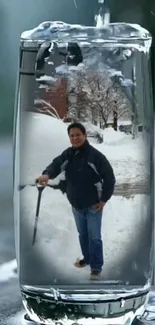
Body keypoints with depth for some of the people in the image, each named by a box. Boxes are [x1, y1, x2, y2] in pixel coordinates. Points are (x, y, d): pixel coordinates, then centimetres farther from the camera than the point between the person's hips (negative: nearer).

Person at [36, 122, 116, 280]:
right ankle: (87, 258, 40)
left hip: (93, 205, -6)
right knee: (82, 234, 21)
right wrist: (46, 174, -41)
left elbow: (109, 177, -13)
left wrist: (104, 199, -13)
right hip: (76, 205, 6)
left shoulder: (95, 155, -17)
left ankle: (96, 267, 10)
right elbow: (56, 164, -18)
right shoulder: (67, 154, -1)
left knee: (94, 237, 0)